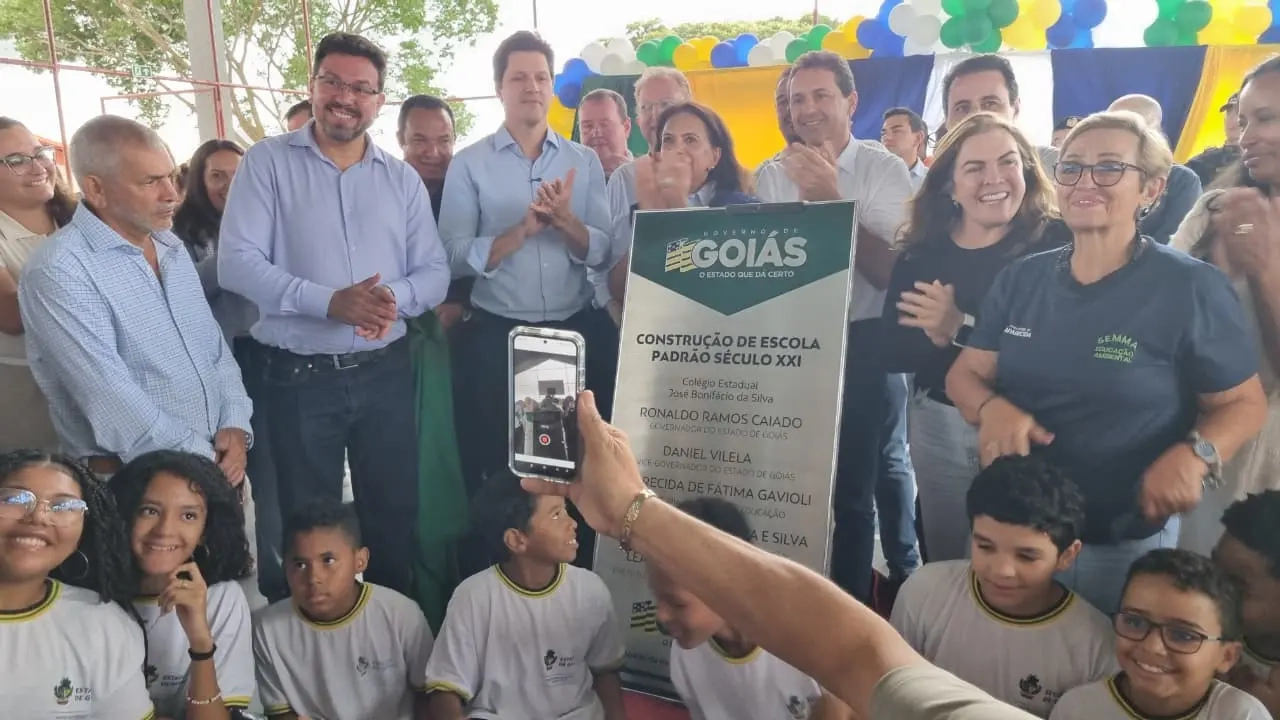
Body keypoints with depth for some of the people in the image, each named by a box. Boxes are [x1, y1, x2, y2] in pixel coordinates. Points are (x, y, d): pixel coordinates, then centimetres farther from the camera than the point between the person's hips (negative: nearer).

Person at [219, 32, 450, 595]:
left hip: (386, 371, 3)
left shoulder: (402, 178, 8)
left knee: (395, 512, 14)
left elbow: (435, 270, 4)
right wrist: (329, 301, -24)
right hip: (299, 377, -3)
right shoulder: (267, 162, -2)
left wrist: (396, 300, -18)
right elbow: (237, 264, -11)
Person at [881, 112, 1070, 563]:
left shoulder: (1055, 243, -11)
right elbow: (891, 353, -5)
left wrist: (960, 329, -26)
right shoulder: (921, 251, -1)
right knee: (945, 563, 19)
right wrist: (935, 338, -25)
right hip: (937, 425, 3)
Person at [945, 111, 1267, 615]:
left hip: (1126, 542, -3)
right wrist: (992, 408, -20)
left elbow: (1243, 403, -5)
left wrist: (1194, 454, -26)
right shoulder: (1020, 279, 1)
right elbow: (964, 373, 3)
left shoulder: (1192, 288, -11)